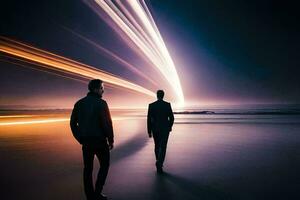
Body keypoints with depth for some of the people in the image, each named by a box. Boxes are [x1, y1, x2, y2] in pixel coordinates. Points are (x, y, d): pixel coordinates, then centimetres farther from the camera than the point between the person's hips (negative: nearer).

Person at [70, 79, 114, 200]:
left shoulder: (79, 103, 6)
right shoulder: (101, 103, -14)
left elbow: (73, 123, 7)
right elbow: (107, 123, -19)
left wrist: (80, 139, 14)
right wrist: (111, 140, -8)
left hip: (85, 141, 6)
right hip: (99, 140, -5)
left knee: (88, 168, 14)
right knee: (104, 165, 14)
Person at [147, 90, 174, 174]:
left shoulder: (151, 105, -4)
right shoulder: (167, 105, -6)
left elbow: (149, 119, -4)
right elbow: (171, 118, -4)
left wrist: (149, 131, 2)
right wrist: (170, 126, 14)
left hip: (155, 129, 2)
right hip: (165, 129, -2)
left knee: (157, 146, 19)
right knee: (163, 147, -1)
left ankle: (159, 162, 31)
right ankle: (159, 164, -17)